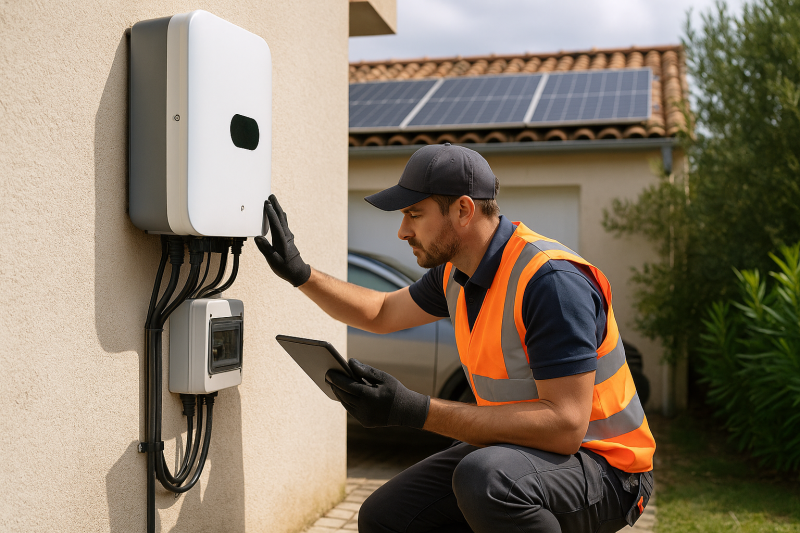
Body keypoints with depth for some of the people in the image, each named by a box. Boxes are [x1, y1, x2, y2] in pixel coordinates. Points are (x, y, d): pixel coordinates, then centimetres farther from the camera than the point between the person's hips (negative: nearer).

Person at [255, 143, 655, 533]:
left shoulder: (551, 280, -26)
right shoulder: (457, 271, 1)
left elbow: (566, 426, -32)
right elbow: (381, 313, 19)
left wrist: (416, 411, -34)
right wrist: (300, 274, 7)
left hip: (601, 466, -7)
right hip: (515, 452, 8)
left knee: (484, 477, -37)